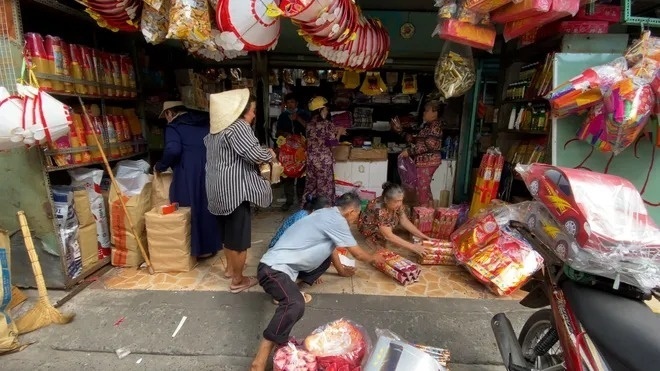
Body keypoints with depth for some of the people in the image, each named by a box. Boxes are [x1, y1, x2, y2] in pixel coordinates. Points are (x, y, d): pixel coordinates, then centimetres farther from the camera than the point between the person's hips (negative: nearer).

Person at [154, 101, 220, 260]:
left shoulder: (173, 127, -2)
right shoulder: (204, 121, 17)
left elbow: (173, 150, -18)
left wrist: (160, 166, -3)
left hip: (189, 174, -6)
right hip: (210, 170, 6)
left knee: (190, 209, 5)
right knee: (208, 206, 15)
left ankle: (195, 249, 13)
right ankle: (211, 245, 25)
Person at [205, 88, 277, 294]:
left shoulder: (218, 127, 14)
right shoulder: (239, 127, -16)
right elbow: (255, 155, -24)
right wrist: (270, 154, -3)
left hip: (219, 188, 10)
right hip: (234, 189, -10)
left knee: (228, 232, 23)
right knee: (238, 235, 2)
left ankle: (230, 268, 40)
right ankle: (238, 281, 16)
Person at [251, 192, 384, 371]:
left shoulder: (327, 214, 12)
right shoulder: (336, 220, -15)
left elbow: (331, 247, 28)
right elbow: (358, 254, -4)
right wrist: (374, 259, 17)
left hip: (283, 263, 10)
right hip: (274, 268, -10)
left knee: (325, 258, 16)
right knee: (295, 304, -31)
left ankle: (289, 290, 17)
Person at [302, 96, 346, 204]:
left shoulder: (309, 124, 6)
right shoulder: (327, 123, -13)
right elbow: (333, 142, -13)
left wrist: (335, 131, 19)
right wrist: (339, 132, 4)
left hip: (311, 159, 6)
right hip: (324, 160, -6)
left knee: (311, 183, 15)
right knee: (324, 185, 5)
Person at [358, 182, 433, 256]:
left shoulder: (396, 204, -20)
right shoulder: (379, 210, -41)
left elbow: (405, 221, -11)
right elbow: (388, 236, -42)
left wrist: (424, 237, -18)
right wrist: (413, 247, -44)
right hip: (370, 230, -7)